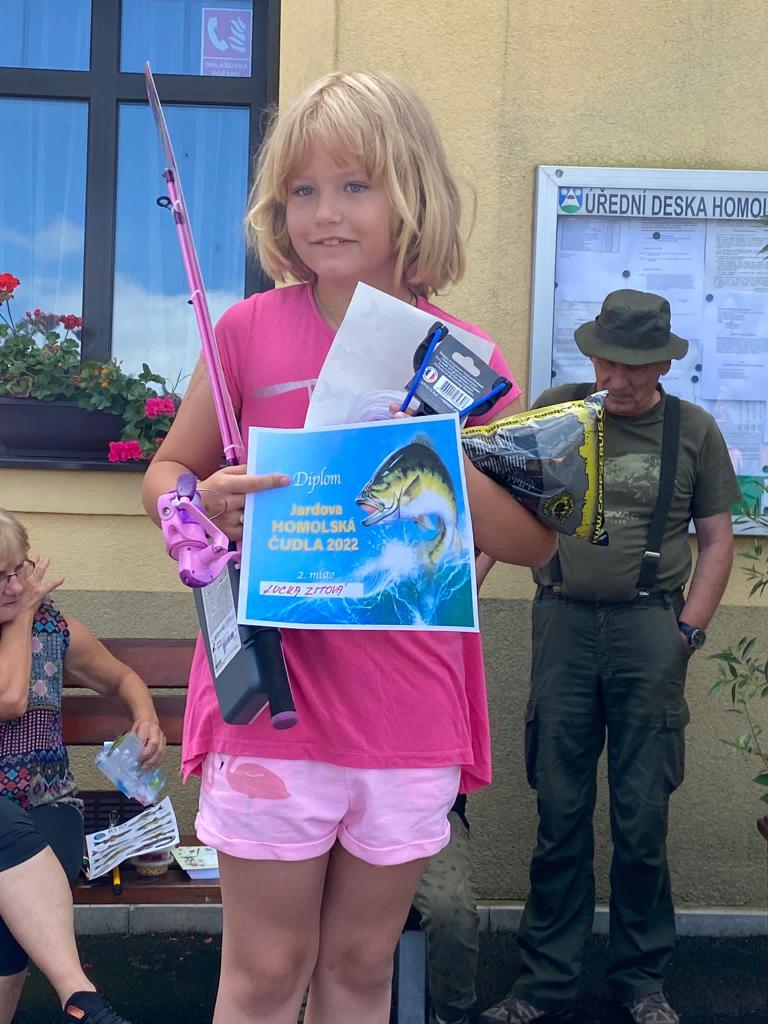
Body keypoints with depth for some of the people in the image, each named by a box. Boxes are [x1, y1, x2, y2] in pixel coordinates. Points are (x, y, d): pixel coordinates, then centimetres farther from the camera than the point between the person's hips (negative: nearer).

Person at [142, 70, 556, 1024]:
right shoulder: (251, 329, -3)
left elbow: (534, 543, 1)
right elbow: (167, 470, 7)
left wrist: (450, 467, -18)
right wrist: (205, 505, -16)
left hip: (412, 717, 2)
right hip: (271, 693, -1)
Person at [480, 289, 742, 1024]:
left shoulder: (693, 430, 6)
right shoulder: (555, 410, 5)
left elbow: (716, 539, 8)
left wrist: (688, 630, -1)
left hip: (648, 626, 0)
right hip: (563, 623, 1)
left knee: (642, 814, 5)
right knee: (559, 812, 7)